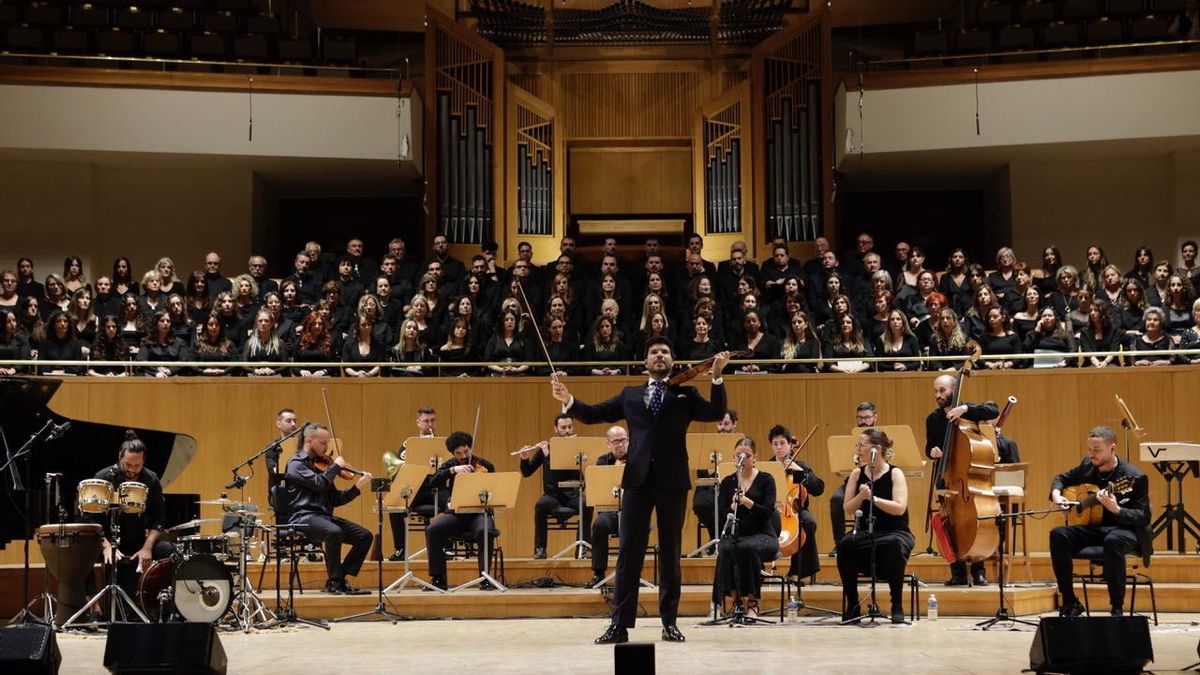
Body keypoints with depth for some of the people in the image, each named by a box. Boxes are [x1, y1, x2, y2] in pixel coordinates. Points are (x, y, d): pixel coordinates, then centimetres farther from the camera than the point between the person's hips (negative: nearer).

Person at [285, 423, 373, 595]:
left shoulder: (320, 465, 19)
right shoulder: (296, 463, -2)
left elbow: (336, 500, 17)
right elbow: (318, 483, -21)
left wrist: (358, 485, 4)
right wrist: (336, 466, -7)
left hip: (323, 515, 8)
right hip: (303, 517, -8)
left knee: (365, 536, -7)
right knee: (335, 532, -36)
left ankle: (339, 579, -2)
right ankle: (334, 582, -22)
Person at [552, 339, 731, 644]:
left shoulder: (685, 395, 10)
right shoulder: (630, 395, 15)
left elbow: (716, 413, -3)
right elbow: (594, 414, 11)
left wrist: (717, 376, -15)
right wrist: (568, 401, -6)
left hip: (672, 481, -1)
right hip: (638, 481, 1)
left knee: (670, 553, 6)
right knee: (629, 552, -2)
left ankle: (669, 622, 14)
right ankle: (620, 624, 0)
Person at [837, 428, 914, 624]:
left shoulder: (895, 474, -4)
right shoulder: (857, 474, 7)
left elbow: (899, 508, -17)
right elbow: (848, 509, 2)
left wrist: (873, 498, -28)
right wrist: (861, 496, -18)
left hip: (894, 532, -3)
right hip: (865, 533, 3)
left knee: (894, 545, -39)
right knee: (844, 545, -30)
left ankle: (897, 606, -22)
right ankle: (852, 605, -15)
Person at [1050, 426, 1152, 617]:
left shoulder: (1135, 477, -13)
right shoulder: (1087, 466, 4)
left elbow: (1144, 517, -16)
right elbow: (1061, 478, 22)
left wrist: (1116, 510, -34)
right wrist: (1056, 494, -1)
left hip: (1125, 529, -6)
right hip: (1094, 528, 6)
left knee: (1113, 541, -41)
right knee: (1058, 534, -22)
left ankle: (1117, 608, -29)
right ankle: (1070, 603, -15)